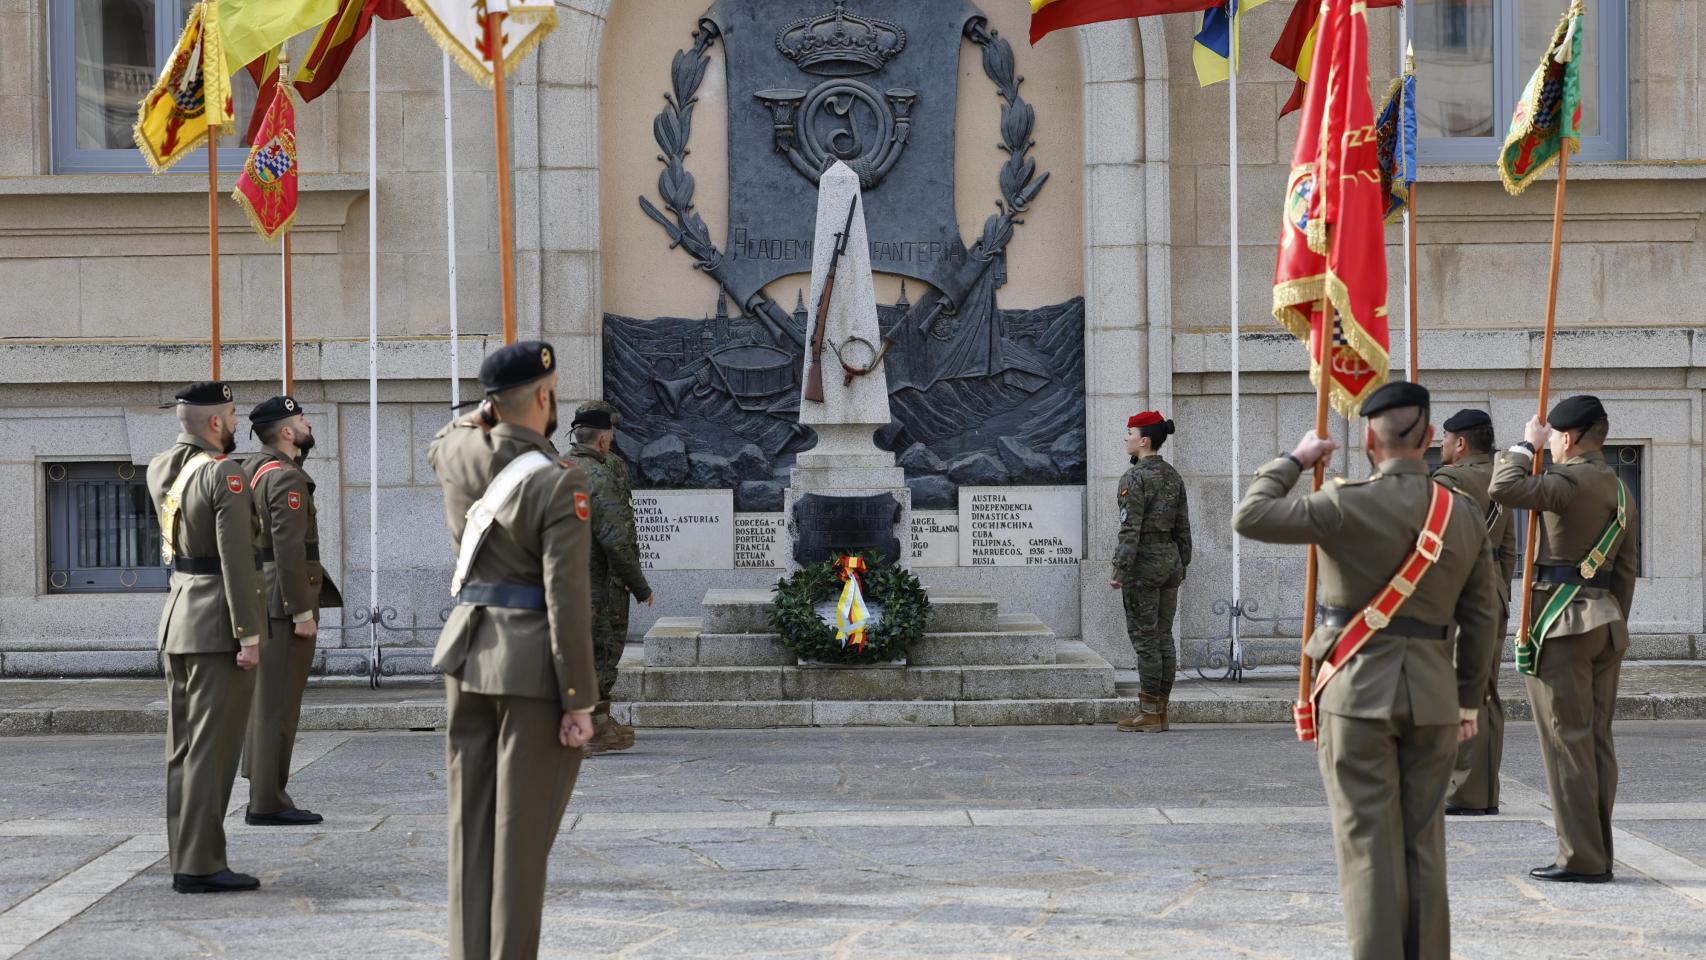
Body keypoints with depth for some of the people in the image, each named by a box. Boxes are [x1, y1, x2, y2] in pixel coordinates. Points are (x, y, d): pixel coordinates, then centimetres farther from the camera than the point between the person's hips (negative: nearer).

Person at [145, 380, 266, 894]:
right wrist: (249, 634, -19)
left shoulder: (159, 469, 9)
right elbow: (237, 560, -20)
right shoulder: (224, 474, -15)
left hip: (178, 615, 9)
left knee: (183, 747, 13)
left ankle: (184, 858, 19)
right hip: (217, 624, -9)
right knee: (212, 748, -5)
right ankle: (200, 866, -3)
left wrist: (209, 446, 21)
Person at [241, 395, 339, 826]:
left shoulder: (251, 470, 14)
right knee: (278, 703, -6)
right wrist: (302, 612, -21)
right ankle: (267, 803, -3)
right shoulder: (287, 478, -16)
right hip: (284, 602, -10)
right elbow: (289, 549, -22)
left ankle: (262, 793, 23)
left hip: (257, 597, 10)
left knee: (266, 698, 16)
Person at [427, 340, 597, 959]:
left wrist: (490, 409, 19)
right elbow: (567, 601, -18)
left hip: (467, 654, 7)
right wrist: (579, 701, -14)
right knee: (522, 833, 0)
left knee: (471, 825, 12)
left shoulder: (461, 456, 3)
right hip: (532, 668, -6)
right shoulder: (558, 483, -16)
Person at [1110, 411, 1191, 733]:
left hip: (1144, 561, -8)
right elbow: (1183, 527, 13)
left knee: (1145, 638, -3)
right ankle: (1161, 711, 13)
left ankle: (1149, 714, -1)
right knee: (1164, 637, 9)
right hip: (1171, 560, 8)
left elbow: (1130, 528, -18)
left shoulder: (1135, 478, -13)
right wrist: (1182, 566, 19)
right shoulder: (1174, 476, 10)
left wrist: (1120, 570, -17)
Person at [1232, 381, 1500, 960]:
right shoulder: (1464, 514, 4)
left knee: (1369, 846, 0)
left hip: (1359, 692, -4)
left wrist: (1295, 459, 7)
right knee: (1424, 844, 14)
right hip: (1432, 697, 5)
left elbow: (1249, 517, -6)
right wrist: (1470, 699, 18)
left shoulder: (1348, 505, -12)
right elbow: (1482, 617, 8)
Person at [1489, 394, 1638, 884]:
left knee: (1566, 741, -5)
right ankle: (1598, 853, 15)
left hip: (1561, 624, -9)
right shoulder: (1621, 492, 16)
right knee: (1598, 740, 11)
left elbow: (1504, 487, -23)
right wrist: (1614, 628, 22)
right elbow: (1626, 571, 18)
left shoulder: (1572, 480, -13)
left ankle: (1581, 857, -4)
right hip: (1608, 622, 9)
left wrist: (1526, 444, -7)